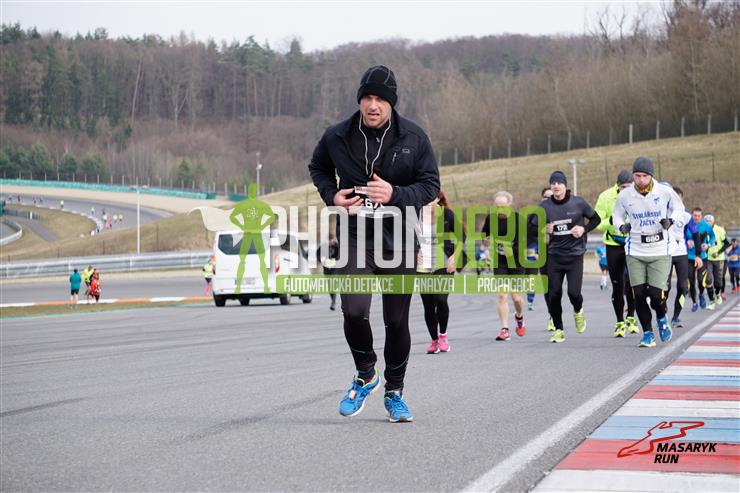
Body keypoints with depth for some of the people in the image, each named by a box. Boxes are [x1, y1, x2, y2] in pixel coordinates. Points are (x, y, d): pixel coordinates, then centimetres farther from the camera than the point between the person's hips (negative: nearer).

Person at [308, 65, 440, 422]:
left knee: (397, 321, 5)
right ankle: (365, 375, 11)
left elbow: (431, 186, -1)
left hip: (399, 240, 0)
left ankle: (394, 392, 25)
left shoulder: (413, 138, -4)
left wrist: (395, 194, -19)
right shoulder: (337, 137, -2)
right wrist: (332, 195, -3)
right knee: (354, 312, -18)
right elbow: (318, 168, 17)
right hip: (355, 238, 0)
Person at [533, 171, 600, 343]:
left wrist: (584, 229, -9)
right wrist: (544, 230, -13)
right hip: (554, 256, 2)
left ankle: (578, 312, 25)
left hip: (575, 254, -2)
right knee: (554, 294, -1)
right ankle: (558, 329, 15)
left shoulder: (578, 203, -4)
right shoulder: (544, 206, -1)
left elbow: (596, 219, 9)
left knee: (574, 292, -11)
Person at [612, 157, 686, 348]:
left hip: (660, 251, -2)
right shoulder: (624, 195, -2)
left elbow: (679, 208, 11)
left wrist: (671, 220, -9)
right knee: (639, 294, -3)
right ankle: (647, 333, 13)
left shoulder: (665, 191, -6)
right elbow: (617, 215, 15)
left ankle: (662, 318, 26)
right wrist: (621, 226, -6)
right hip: (635, 251, 2)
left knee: (656, 294, -8)